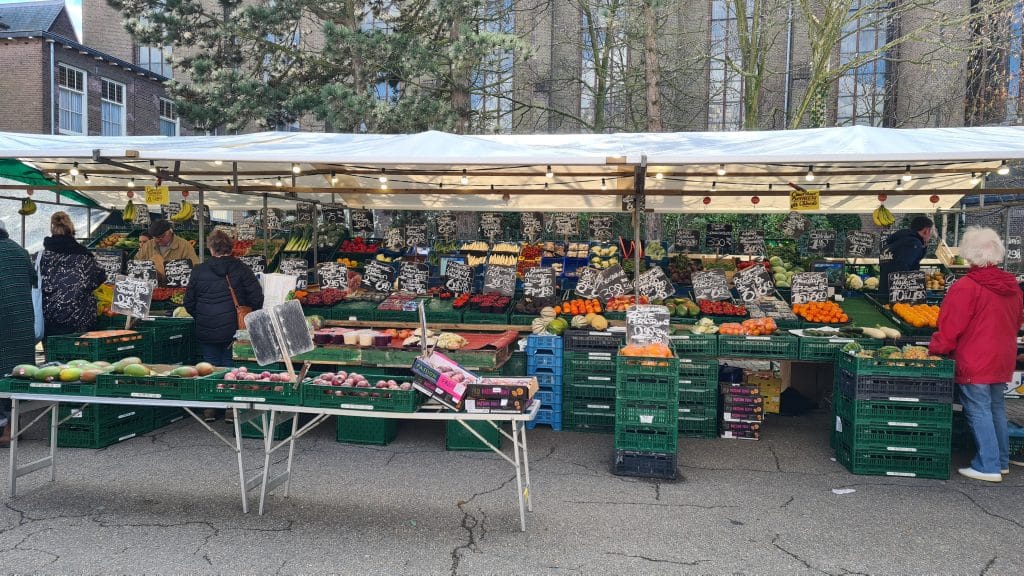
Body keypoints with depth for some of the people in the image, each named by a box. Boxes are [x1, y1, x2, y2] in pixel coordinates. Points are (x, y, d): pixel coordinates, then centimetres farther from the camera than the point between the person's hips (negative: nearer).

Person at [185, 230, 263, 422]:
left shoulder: (199, 270, 1)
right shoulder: (241, 269, -4)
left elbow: (189, 302, 7)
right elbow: (257, 298, -7)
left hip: (206, 329, 1)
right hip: (234, 328, -1)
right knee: (231, 366, 8)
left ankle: (209, 409, 15)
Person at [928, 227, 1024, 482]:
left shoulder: (966, 287, -19)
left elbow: (950, 328, -17)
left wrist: (936, 349, -4)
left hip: (974, 362, -8)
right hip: (1003, 360, 8)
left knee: (979, 412, 0)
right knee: (996, 408, 18)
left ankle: (988, 466, 3)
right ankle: (1002, 461, 27)